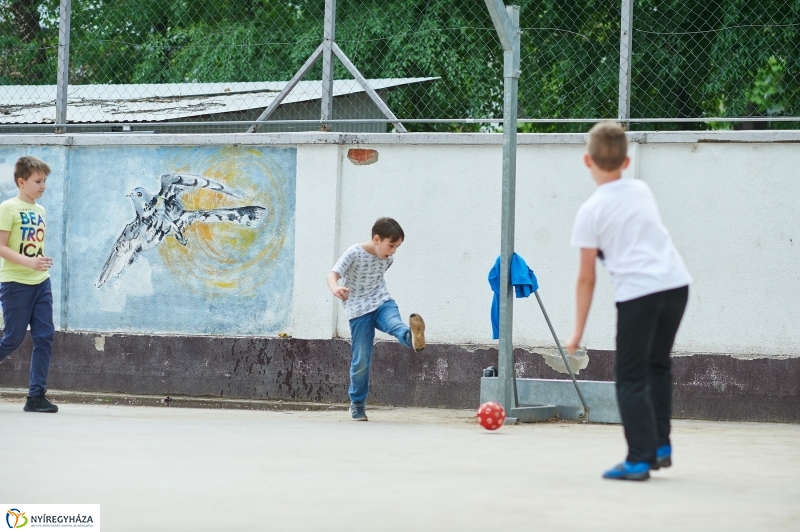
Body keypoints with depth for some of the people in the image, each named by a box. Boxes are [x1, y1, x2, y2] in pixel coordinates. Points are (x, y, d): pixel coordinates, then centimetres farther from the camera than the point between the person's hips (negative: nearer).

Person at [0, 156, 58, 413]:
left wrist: (42, 263, 10)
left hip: (40, 283, 7)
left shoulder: (40, 210, 13)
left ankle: (36, 396, 0)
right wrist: (28, 262, -24)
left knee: (45, 337, -2)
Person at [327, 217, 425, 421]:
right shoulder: (354, 253, -14)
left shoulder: (388, 258, 2)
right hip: (359, 311, -3)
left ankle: (411, 336, -68)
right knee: (361, 360, -2)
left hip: (382, 303, 3)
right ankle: (357, 403, 17)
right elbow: (333, 274, -25)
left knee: (394, 323, -34)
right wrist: (335, 288, -45)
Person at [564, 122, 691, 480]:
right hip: (676, 283, 5)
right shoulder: (642, 191, 14)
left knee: (631, 379, 3)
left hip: (638, 292, -5)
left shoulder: (591, 212, -1)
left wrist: (577, 332, 6)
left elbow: (586, 279, 1)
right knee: (657, 366, 22)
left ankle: (640, 459, -4)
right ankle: (661, 446, 22)